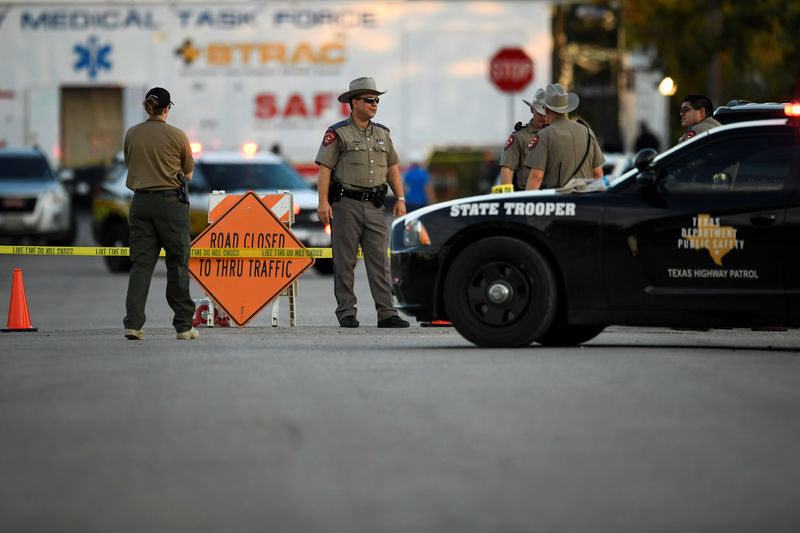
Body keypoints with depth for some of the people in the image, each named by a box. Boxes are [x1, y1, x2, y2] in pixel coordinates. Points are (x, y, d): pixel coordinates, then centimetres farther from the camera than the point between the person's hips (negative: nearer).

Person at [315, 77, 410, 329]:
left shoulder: (382, 133, 15)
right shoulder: (338, 133, -2)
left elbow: (392, 167, 20)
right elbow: (324, 168, -7)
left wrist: (400, 199, 11)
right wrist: (323, 202, -15)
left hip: (375, 206, 4)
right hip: (346, 204, -4)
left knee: (380, 260, -2)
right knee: (345, 261, 0)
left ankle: (386, 313, -6)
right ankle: (346, 313, 6)